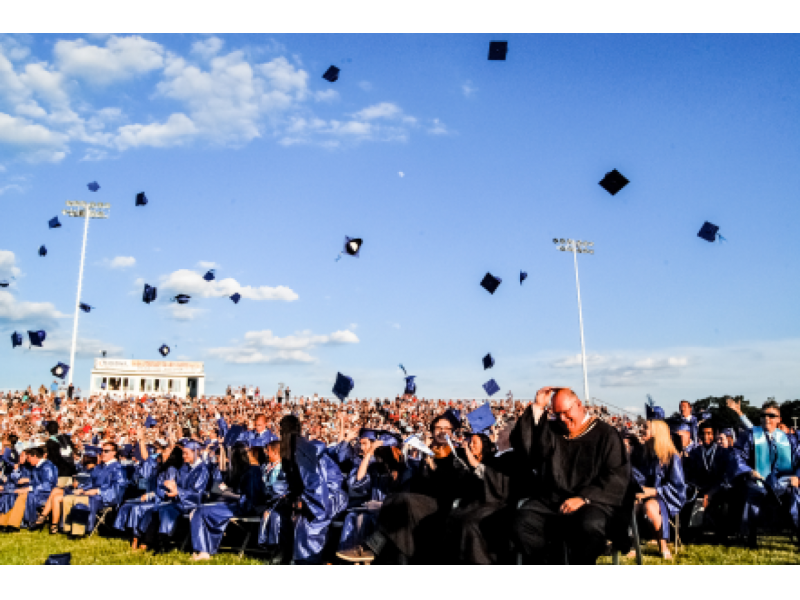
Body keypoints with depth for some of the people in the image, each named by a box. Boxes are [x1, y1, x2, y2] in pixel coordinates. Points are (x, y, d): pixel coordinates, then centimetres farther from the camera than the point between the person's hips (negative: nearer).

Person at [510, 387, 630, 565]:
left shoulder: (605, 434, 8)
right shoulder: (550, 432, 18)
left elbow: (617, 475, -2)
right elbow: (521, 444, 2)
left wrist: (584, 498, -14)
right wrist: (537, 407, -1)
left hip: (592, 502, -2)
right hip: (549, 501, 3)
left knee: (591, 525, -37)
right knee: (521, 523, -27)